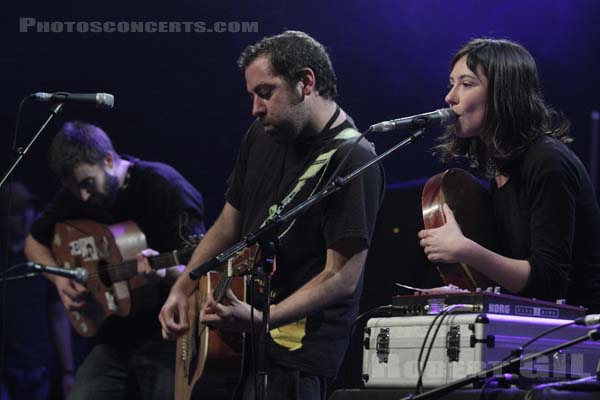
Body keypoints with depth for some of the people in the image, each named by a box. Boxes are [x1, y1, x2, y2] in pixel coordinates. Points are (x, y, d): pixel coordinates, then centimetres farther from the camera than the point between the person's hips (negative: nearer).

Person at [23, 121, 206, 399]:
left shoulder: (166, 188, -13)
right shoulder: (74, 195, 5)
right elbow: (34, 243, 21)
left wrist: (165, 272, -38)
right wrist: (61, 279, 2)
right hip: (114, 337, 5)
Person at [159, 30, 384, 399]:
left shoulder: (353, 161, -17)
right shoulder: (262, 137, 8)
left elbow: (342, 278, -21)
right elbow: (227, 227, 18)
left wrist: (258, 320, -28)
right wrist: (182, 291, 5)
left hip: (296, 355, -8)